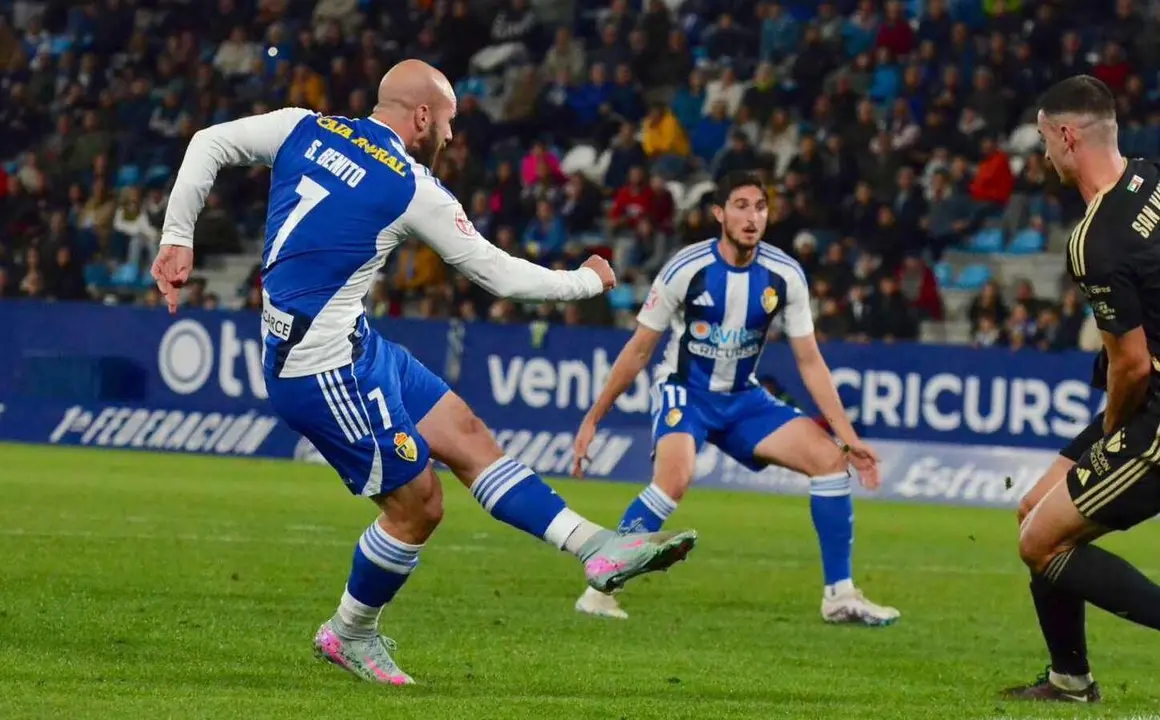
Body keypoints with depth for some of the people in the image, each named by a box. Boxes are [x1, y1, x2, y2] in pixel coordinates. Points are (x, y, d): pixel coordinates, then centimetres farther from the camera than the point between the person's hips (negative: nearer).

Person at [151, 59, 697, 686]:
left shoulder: (304, 129, 4)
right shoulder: (414, 189, -11)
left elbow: (208, 144, 2)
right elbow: (500, 275, -3)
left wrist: (177, 237, 4)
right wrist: (588, 281, 12)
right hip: (322, 368, -9)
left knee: (467, 437, 7)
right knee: (416, 504, 2)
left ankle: (600, 550, 3)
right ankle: (349, 634, 22)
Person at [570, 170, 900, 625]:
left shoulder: (785, 276, -7)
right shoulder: (687, 269, -17)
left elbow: (809, 361, 1)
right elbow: (638, 350, -7)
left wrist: (848, 436, -4)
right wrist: (592, 419, -5)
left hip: (743, 399, 5)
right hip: (685, 393, -5)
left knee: (830, 459, -9)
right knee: (674, 480, -33)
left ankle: (840, 595, 1)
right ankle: (600, 588, -20)